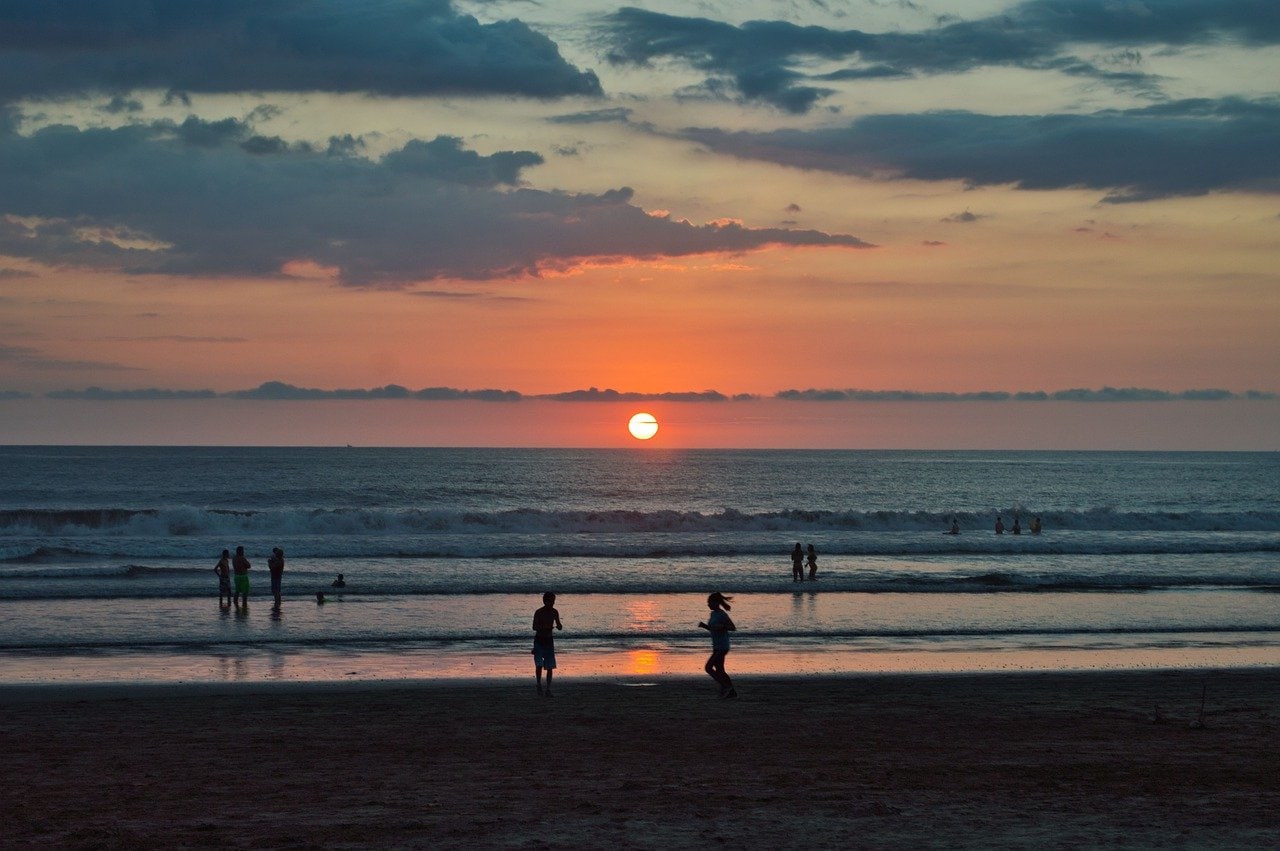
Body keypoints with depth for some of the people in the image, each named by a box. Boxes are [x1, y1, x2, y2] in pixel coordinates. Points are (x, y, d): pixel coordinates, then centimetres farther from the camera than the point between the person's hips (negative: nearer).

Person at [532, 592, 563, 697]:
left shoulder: (554, 612, 1)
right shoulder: (539, 613, -12)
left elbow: (559, 626, 6)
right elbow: (534, 627, -21)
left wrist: (559, 626, -19)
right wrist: (545, 627, -39)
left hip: (549, 641, 4)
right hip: (539, 640, -4)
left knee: (550, 666, 0)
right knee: (539, 665, -16)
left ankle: (548, 689, 6)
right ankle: (539, 685, 4)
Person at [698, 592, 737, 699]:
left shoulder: (723, 615, -15)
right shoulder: (713, 614, 11)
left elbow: (733, 628, -13)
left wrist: (722, 626, -29)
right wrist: (704, 625, 4)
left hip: (722, 647, -9)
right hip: (716, 647, 9)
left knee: (708, 667, -12)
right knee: (719, 670, 11)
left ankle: (725, 687, -4)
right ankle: (732, 692, 16)